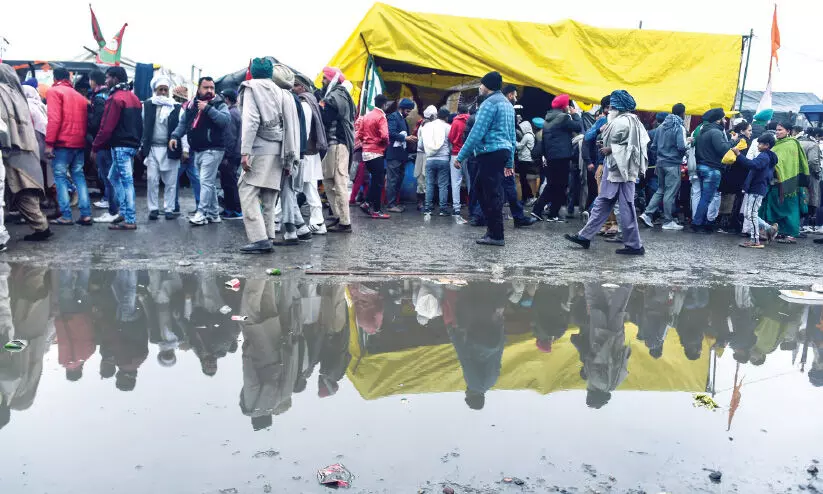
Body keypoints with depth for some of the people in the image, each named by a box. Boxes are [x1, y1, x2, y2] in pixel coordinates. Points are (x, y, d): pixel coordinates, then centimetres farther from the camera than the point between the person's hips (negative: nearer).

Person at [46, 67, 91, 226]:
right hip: (79, 143, 5)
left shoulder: (54, 91, -1)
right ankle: (86, 214, 0)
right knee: (79, 176, 9)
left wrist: (49, 143, -13)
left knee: (60, 177, 1)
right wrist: (82, 139, 17)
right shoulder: (80, 96, 16)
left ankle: (66, 216, -4)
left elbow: (54, 119, -12)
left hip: (62, 143, -5)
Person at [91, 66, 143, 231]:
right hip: (132, 145, 9)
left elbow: (107, 127, -15)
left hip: (120, 146, -9)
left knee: (126, 181, -6)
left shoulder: (116, 98, -12)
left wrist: (95, 147, -8)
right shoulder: (133, 98, 15)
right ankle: (124, 212, 18)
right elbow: (138, 124, 16)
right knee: (114, 177, 18)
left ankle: (130, 220, -2)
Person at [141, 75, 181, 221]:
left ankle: (169, 209, 13)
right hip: (152, 149, 1)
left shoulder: (176, 107, 2)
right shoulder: (147, 105, 5)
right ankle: (153, 209, 12)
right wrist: (141, 146, 4)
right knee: (152, 180, 2)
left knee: (170, 182, 4)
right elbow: (142, 126, 7)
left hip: (171, 149, -1)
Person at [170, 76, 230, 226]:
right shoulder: (192, 105, 14)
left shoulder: (219, 104, -4)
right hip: (197, 151, 7)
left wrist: (208, 108, -22)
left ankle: (201, 214, -8)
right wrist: (175, 136, 2)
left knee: (206, 182, -11)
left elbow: (226, 120, -22)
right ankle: (214, 214, 19)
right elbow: (183, 123, 18)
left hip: (212, 150, -7)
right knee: (209, 183, 12)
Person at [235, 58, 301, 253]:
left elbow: (250, 121, -12)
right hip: (277, 151, 6)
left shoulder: (251, 88, 0)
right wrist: (288, 159, 9)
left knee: (248, 193, -5)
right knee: (268, 197, 10)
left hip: (260, 149, -6)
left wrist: (245, 151, -15)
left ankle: (259, 239, -15)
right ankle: (268, 239, 10)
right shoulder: (281, 93, 13)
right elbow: (289, 125, 8)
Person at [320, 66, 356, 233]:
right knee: (328, 181, 15)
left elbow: (324, 118, -17)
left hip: (337, 144, -10)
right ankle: (338, 216, 19)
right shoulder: (341, 95, 20)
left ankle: (345, 222, -6)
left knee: (339, 183, -9)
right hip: (335, 143, 10)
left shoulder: (335, 96, -10)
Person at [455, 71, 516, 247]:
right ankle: (492, 226, 20)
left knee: (492, 193, -5)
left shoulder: (490, 102, -10)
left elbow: (477, 132, -16)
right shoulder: (507, 103, 19)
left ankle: (497, 236, 0)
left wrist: (461, 156, -14)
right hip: (503, 152, 9)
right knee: (480, 187, 18)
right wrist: (510, 162, 23)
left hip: (490, 153, -9)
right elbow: (512, 135, 21)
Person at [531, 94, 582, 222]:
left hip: (550, 156, 8)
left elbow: (544, 139, 17)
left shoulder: (548, 118, 14)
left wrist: (546, 155, 20)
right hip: (562, 157, -8)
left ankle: (537, 210, 8)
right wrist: (575, 114, 4)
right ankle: (553, 215, 2)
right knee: (561, 186, 0)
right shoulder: (563, 117, -11)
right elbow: (579, 127, -10)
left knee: (552, 185, 15)